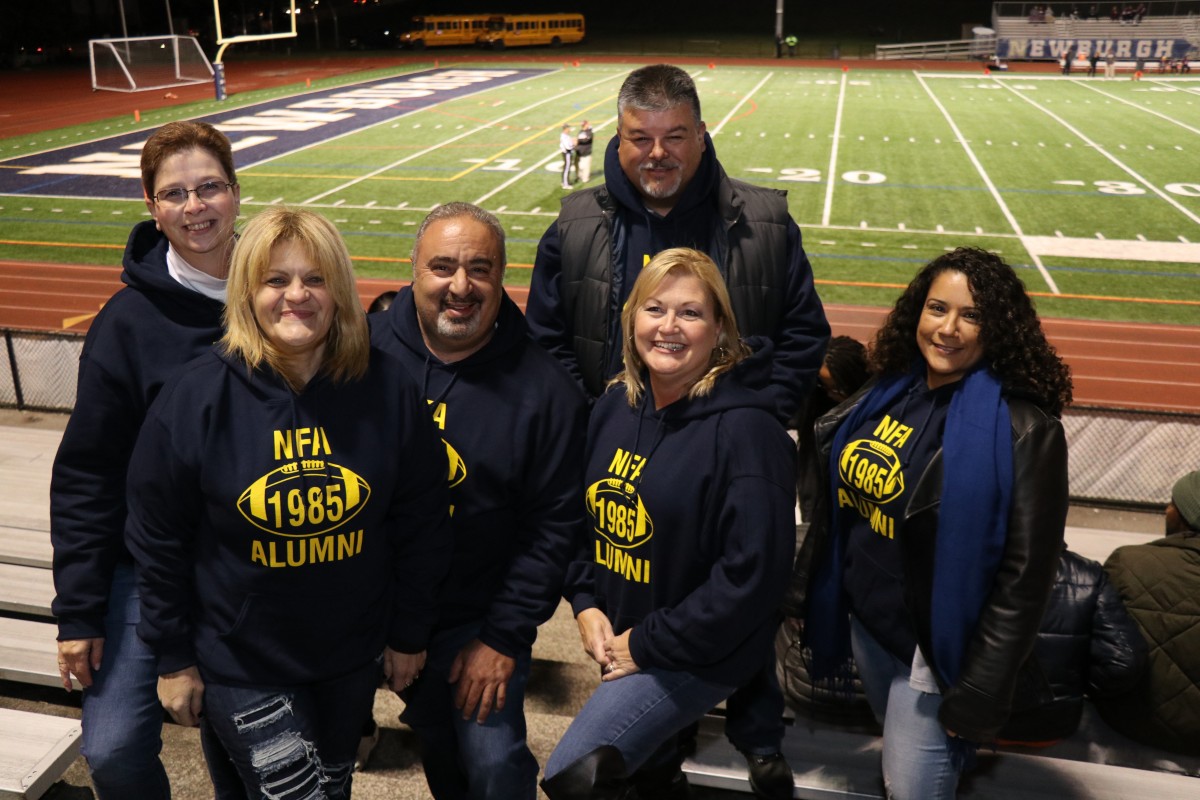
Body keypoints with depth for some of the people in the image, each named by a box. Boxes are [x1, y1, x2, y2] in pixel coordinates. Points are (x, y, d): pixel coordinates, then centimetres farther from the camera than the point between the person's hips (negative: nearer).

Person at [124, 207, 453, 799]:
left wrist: (409, 633, 2)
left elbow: (419, 522, -2)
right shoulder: (196, 397, -15)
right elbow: (158, 540, -6)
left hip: (352, 659, 3)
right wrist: (173, 658, -2)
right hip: (237, 665, -3)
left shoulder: (388, 390, -11)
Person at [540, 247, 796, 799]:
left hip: (698, 653, -6)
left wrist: (650, 644, -18)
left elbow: (751, 572, -23)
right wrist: (586, 605, -3)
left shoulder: (745, 429, -21)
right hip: (619, 641, 7)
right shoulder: (614, 406, -1)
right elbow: (582, 511, 10)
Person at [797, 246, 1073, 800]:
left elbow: (1025, 574, -19)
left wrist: (982, 692, -18)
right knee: (899, 752, 26)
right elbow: (842, 497, 8)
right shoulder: (892, 391, -1)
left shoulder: (1024, 430, -20)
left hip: (936, 650, -6)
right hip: (864, 621, 6)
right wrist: (815, 586, 10)